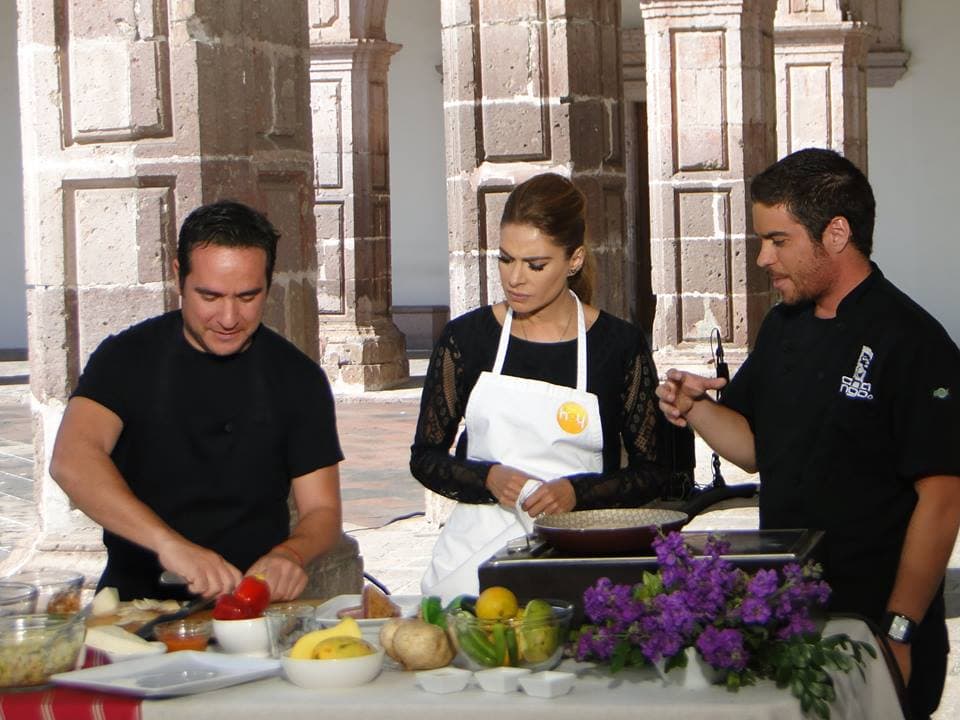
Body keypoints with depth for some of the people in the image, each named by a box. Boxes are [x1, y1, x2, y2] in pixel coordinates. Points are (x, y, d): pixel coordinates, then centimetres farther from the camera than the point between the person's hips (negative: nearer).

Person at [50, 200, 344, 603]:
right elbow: (71, 461, -19)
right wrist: (168, 543, -34)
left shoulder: (297, 377, 5)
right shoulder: (127, 358, -1)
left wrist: (290, 554, -20)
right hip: (136, 596, -1)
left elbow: (322, 510, 6)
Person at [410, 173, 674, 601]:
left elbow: (651, 473, 6)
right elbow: (425, 457, 11)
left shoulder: (619, 346, 4)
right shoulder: (467, 337, 7)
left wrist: (578, 492, -10)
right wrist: (489, 479, -7)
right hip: (476, 554, 1)